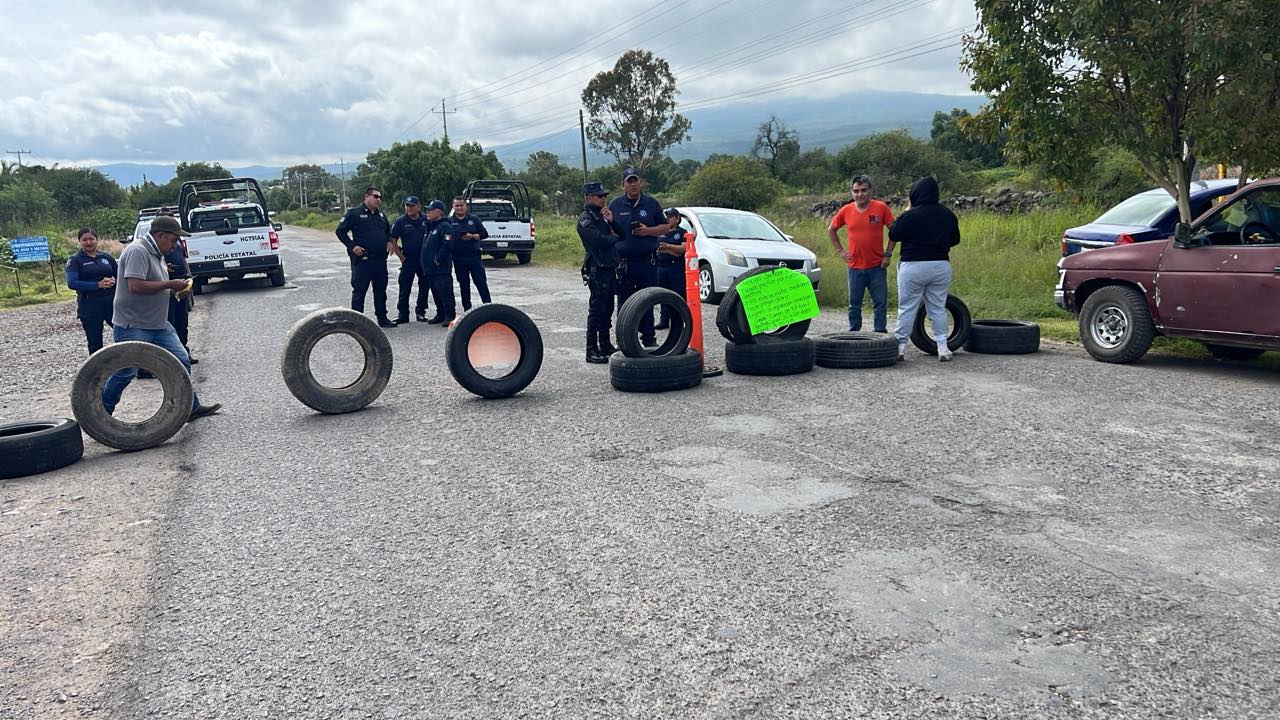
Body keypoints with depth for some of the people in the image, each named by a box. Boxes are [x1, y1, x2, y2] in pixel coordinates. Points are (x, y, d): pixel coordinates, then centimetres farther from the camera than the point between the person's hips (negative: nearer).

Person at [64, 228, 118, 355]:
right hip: (89, 307, -2)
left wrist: (113, 282, -7)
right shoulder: (75, 260, 1)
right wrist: (98, 285, -20)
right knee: (95, 344, 4)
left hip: (111, 302, 3)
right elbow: (72, 283, -11)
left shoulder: (106, 257, 12)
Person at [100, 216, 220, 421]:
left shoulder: (156, 252, 12)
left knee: (181, 361, 5)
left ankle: (191, 407, 12)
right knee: (125, 373, 1)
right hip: (133, 326, -9)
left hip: (158, 324, 9)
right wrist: (170, 284, -20)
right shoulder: (137, 251, -18)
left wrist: (175, 288, 5)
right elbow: (136, 286, -28)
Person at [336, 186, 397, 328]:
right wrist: (352, 246, -13)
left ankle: (382, 318, 22)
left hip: (380, 259, 6)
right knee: (359, 290, -2)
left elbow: (388, 231, 28)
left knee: (381, 290, 12)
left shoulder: (381, 215, 15)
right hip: (362, 259, -6)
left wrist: (389, 242, 7)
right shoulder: (354, 213, -5)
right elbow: (340, 231, -4)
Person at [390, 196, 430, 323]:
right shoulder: (401, 221, -2)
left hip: (425, 259, 2)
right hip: (408, 259, -2)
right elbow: (392, 240, 1)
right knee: (405, 288, -1)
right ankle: (402, 314, 5)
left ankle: (420, 312, 20)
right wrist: (401, 256, -4)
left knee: (424, 286, 7)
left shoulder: (426, 220, 2)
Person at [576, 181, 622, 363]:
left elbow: (620, 235, 12)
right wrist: (614, 238, -2)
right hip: (597, 271, -8)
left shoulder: (602, 215, 19)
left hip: (610, 269, 8)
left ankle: (605, 345, 21)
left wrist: (611, 222, -5)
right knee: (596, 310, -8)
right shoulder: (585, 219, -7)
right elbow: (599, 240, -21)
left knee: (607, 309, 13)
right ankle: (592, 350, -5)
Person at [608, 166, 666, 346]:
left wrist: (648, 231, -7)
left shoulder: (651, 203, 8)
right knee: (624, 303, 1)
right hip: (623, 262, 0)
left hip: (647, 261, 0)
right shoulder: (615, 205, 7)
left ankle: (649, 338, 15)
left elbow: (665, 227, 8)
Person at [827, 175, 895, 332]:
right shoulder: (846, 211, 1)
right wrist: (840, 250, 6)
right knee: (854, 305, 9)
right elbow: (831, 230, 15)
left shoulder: (881, 208, -4)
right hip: (855, 267, 2)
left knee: (880, 304, 2)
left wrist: (888, 254, -3)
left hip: (877, 266, -2)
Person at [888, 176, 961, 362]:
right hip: (941, 266, 4)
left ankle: (900, 346, 4)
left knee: (907, 308, 3)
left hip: (913, 267, -4)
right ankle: (943, 348, 10)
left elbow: (893, 236, -1)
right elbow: (955, 240, 14)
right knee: (938, 308, 11)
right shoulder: (948, 215, 3)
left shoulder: (910, 216, -13)